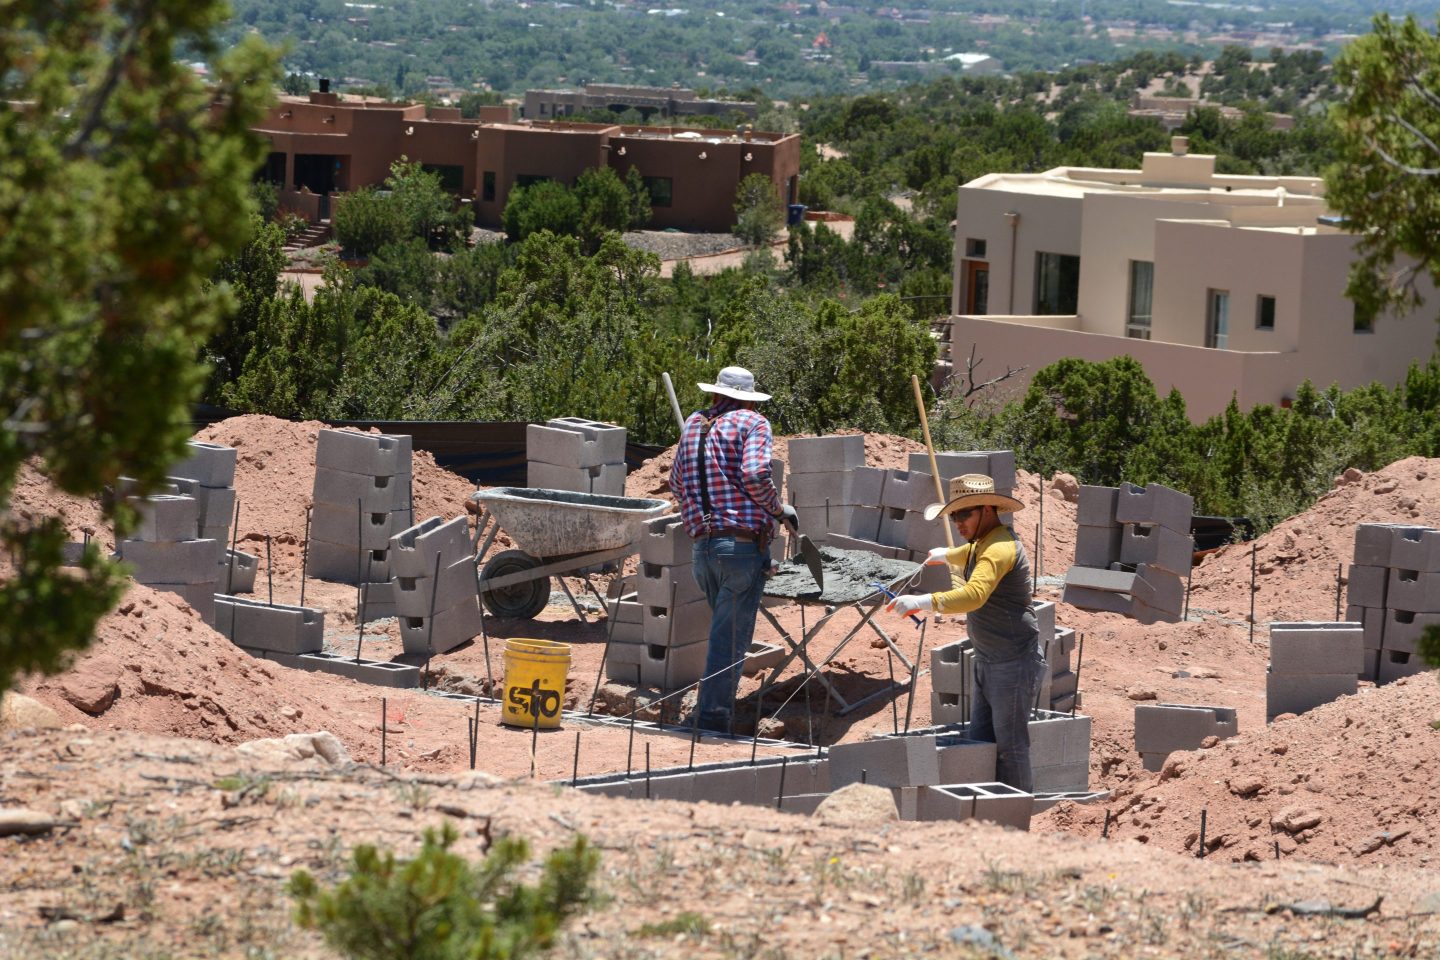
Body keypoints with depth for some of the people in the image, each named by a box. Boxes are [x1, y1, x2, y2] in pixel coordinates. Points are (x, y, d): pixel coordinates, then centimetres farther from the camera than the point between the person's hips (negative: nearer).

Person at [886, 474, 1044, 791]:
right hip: (987, 663, 10)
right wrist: (946, 555, 60)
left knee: (1009, 747, -6)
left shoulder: (1000, 548, -21)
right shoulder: (982, 543, 13)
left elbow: (973, 595, -38)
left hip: (1015, 664, -10)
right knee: (981, 744, 8)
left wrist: (923, 602, -46)